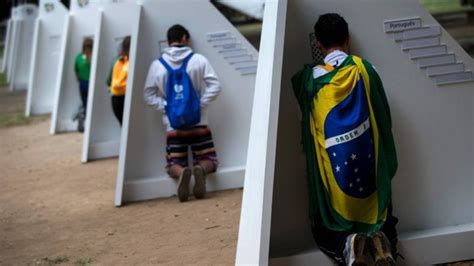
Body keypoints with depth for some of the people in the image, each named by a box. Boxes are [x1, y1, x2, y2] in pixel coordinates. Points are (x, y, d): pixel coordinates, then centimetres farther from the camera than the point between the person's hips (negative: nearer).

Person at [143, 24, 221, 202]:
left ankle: (182, 173, -28)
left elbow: (148, 95, 3)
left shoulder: (157, 65, 1)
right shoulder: (199, 60, -2)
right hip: (199, 124, -1)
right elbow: (215, 86, -7)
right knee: (209, 161, 11)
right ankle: (201, 170, -27)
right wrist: (201, 103, 0)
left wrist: (166, 107, 5)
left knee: (173, 165, 9)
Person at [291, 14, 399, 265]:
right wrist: (387, 166, 17)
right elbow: (384, 118, 5)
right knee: (383, 225, 18)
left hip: (331, 173, 0)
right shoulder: (363, 68, -1)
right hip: (369, 168, 1)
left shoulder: (309, 77, -2)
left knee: (326, 232, 16)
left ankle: (347, 245, -20)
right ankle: (381, 242, -19)